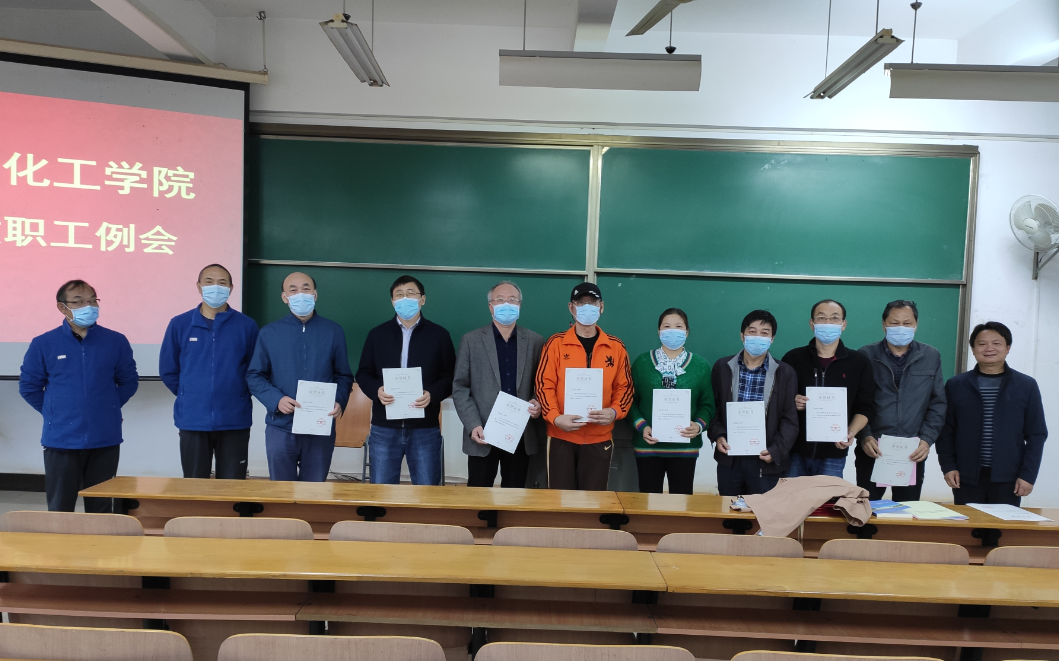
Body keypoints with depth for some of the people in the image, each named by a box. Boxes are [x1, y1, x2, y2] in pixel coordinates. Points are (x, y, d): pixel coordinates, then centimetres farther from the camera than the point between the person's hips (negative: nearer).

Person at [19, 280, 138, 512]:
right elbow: (28, 387, 7)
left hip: (105, 440, 1)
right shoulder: (43, 344, -1)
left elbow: (129, 381, 9)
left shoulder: (116, 342, 0)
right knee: (59, 510, 7)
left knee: (100, 509, 11)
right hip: (61, 440, 0)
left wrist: (108, 407, 2)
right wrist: (54, 412, 3)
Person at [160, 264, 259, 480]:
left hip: (235, 422, -1)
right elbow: (168, 370, 9)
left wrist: (237, 396, 1)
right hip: (193, 421, 1)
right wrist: (189, 396, 7)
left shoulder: (247, 326, 0)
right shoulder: (179, 324, 3)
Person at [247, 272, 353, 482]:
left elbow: (344, 376, 6)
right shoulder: (269, 333, 3)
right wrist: (276, 400, -14)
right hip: (281, 428, 0)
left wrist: (339, 401, -13)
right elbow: (254, 376, 3)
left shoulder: (334, 332, 4)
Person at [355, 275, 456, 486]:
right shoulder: (377, 334, 9)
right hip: (384, 428, 1)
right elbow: (363, 374, 10)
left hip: (425, 428, -1)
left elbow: (450, 377, 3)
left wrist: (432, 394, -16)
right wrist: (376, 390, -11)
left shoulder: (439, 335, 4)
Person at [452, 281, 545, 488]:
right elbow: (460, 388, -1)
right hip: (483, 435, -1)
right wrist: (473, 425, -12)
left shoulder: (535, 341, 6)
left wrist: (539, 403, -11)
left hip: (522, 436, 2)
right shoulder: (471, 340, 1)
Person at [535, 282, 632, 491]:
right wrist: (555, 417, -17)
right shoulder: (556, 343, 0)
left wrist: (615, 411, -12)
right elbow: (544, 384, -3)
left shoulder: (616, 347, 6)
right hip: (562, 436, -1)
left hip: (600, 438, 1)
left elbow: (624, 387, 7)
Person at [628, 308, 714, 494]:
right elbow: (632, 401, 3)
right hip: (648, 446, 0)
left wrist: (699, 426, -13)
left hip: (685, 447, 1)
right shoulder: (642, 361, 3)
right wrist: (641, 426, -12)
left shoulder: (700, 365, 5)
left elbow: (707, 404, 6)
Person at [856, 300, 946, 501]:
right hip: (872, 450, -1)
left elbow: (937, 404, 6)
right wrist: (864, 437, -13)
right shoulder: (866, 355, 0)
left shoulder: (931, 357, 7)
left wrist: (927, 439, -5)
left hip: (913, 452, 2)